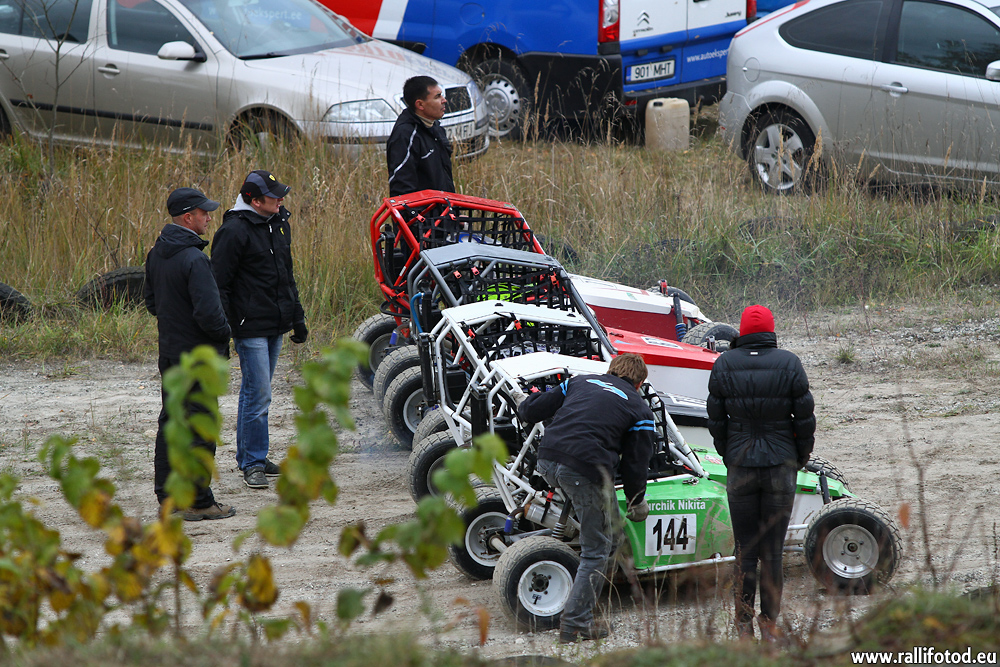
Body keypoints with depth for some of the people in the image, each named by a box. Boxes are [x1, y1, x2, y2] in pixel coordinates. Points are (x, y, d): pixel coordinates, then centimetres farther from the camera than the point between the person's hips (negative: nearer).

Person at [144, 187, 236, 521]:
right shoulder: (194, 259, -22)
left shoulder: (157, 254, 6)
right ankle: (199, 502, 0)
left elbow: (150, 299, 18)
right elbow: (208, 312, -25)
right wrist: (224, 333, -7)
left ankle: (166, 495, 20)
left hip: (169, 352, 9)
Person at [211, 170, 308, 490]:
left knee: (258, 392, 14)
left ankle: (253, 456, 22)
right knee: (258, 394, -8)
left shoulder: (279, 223, 11)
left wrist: (297, 317, 23)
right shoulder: (234, 231, -15)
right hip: (250, 327, -8)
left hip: (276, 326, 8)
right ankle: (252, 462, 0)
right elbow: (219, 282, -14)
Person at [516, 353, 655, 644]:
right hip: (586, 471, -5)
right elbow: (635, 464, 12)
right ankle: (575, 624, 6)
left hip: (547, 462, 5)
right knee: (597, 550, 8)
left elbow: (530, 411, 22)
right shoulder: (640, 409, 14)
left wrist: (528, 403, 46)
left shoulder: (580, 381, 22)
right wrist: (637, 502, 28)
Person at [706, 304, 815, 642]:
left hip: (740, 465, 1)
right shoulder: (789, 364, -5)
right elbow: (805, 418, -2)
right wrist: (802, 455, 13)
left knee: (745, 549, 7)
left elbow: (716, 420, 3)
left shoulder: (724, 365, -2)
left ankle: (744, 623, 8)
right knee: (773, 548, 5)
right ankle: (769, 624, 6)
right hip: (780, 466, -1)